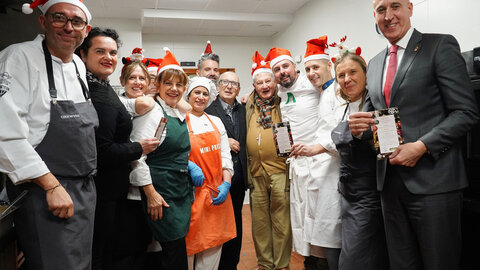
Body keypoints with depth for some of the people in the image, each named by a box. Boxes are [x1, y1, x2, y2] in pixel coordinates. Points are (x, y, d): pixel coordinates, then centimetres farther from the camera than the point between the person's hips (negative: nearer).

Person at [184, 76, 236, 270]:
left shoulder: (216, 122, 12)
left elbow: (225, 155, 10)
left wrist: (226, 183, -2)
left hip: (218, 194, 4)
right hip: (192, 193, -4)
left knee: (214, 245, 9)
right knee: (189, 244, 3)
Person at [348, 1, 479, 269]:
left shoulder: (441, 45, -2)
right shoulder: (374, 64, 15)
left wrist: (421, 146, -18)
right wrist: (362, 127, -2)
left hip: (432, 180, -5)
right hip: (390, 181, 5)